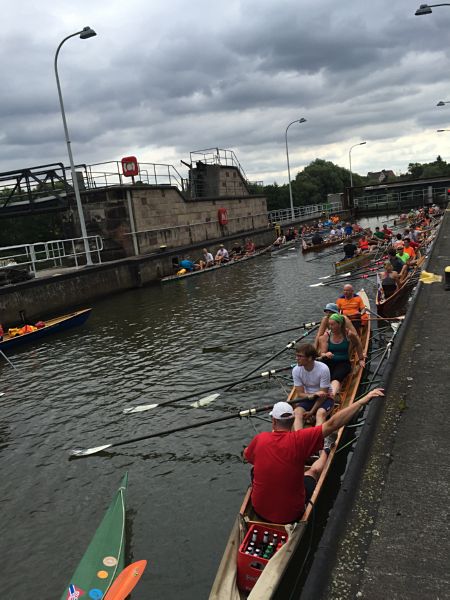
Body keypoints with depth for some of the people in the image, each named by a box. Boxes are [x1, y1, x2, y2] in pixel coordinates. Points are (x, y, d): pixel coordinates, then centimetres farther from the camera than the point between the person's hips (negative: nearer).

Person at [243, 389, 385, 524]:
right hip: (292, 515, -2)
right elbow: (331, 424, -24)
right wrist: (363, 401, -22)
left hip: (259, 511, 2)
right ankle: (325, 452, 49)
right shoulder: (298, 440, -24)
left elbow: (246, 455, 7)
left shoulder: (260, 439, -15)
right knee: (313, 471, 21)